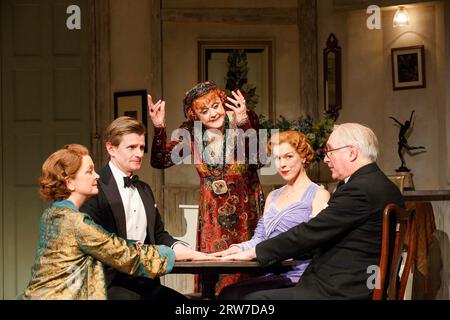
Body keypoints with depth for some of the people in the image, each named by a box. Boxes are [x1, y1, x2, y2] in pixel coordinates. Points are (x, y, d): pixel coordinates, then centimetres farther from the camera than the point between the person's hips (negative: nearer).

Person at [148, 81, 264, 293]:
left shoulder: (245, 122, -12)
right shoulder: (192, 132, -1)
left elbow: (256, 156, -30)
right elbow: (161, 161, -4)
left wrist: (243, 122, -47)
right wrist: (159, 127, -19)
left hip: (246, 211, -3)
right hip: (213, 215, 3)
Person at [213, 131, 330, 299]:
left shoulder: (319, 195, 1)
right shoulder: (273, 196, 23)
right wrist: (239, 248, -3)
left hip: (297, 278, -5)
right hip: (271, 276, 6)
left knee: (231, 294, -28)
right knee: (228, 293, -25)